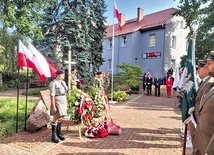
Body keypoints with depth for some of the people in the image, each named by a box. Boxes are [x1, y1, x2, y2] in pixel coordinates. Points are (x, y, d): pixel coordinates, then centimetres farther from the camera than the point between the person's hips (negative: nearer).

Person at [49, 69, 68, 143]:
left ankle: (58, 133, 25)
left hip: (63, 101, 7)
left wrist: (66, 103, 14)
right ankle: (54, 136, 9)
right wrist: (53, 106, -18)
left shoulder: (63, 82, 12)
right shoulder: (53, 83, -12)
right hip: (57, 101, -7)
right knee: (56, 118, -3)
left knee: (60, 117, 13)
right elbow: (52, 95, -16)